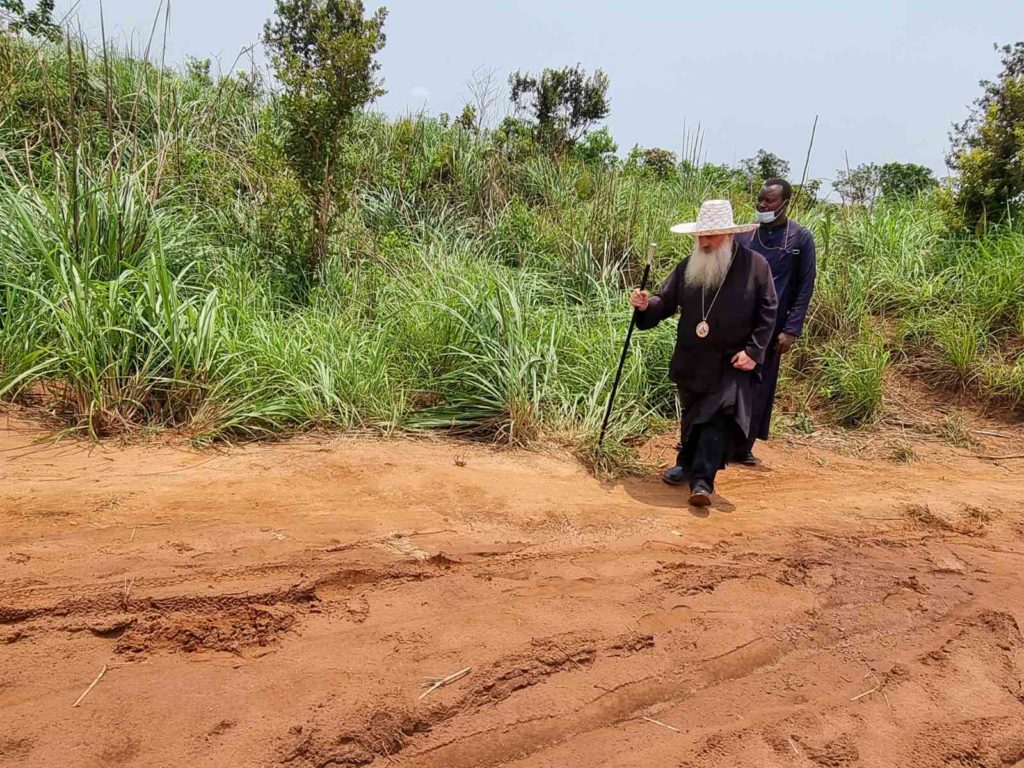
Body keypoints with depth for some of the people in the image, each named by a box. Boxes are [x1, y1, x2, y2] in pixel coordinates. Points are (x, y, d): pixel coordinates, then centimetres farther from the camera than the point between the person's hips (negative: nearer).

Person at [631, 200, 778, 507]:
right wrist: (646, 305, -17)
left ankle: (702, 481, -15)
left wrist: (754, 350, -13)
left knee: (719, 417, -15)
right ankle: (686, 463, 40)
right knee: (691, 416, 19)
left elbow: (767, 313, -5)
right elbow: (666, 302, 5)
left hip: (731, 363, -4)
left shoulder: (755, 265, -6)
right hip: (691, 361, 4)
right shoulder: (688, 266, 3)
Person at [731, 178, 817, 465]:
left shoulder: (800, 238, 0)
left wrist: (791, 330, -7)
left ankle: (743, 447, 15)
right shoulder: (744, 235, 5)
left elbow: (805, 287, -1)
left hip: (770, 328, -1)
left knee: (759, 388, 5)